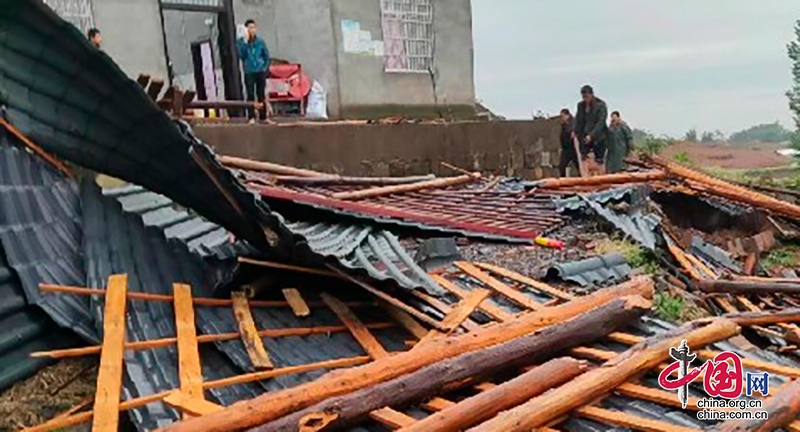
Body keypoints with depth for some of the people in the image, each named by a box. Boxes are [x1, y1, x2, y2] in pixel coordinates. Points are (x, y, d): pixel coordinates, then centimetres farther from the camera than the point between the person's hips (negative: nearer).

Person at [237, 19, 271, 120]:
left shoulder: (260, 41, 5)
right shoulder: (241, 41, 0)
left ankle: (263, 117, 12)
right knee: (250, 95, 0)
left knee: (261, 95, 7)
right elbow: (241, 55, -12)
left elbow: (267, 56, 10)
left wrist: (265, 67, 0)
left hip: (261, 72, 1)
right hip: (249, 72, -1)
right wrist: (245, 42, -16)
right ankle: (252, 117, 5)